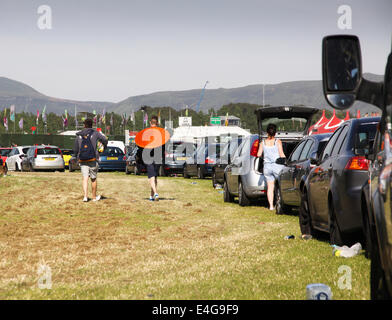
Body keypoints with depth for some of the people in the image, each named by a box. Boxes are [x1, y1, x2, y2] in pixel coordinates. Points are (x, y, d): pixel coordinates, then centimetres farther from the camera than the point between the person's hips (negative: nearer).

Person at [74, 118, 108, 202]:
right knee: (93, 179, 9)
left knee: (85, 178, -1)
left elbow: (75, 149, 12)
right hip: (93, 159, -2)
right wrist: (104, 146, 7)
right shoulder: (95, 133, -1)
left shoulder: (79, 135, 8)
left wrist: (77, 157, 29)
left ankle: (85, 196, -17)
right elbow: (104, 139, -14)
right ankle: (94, 197, 19)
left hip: (82, 160, 2)